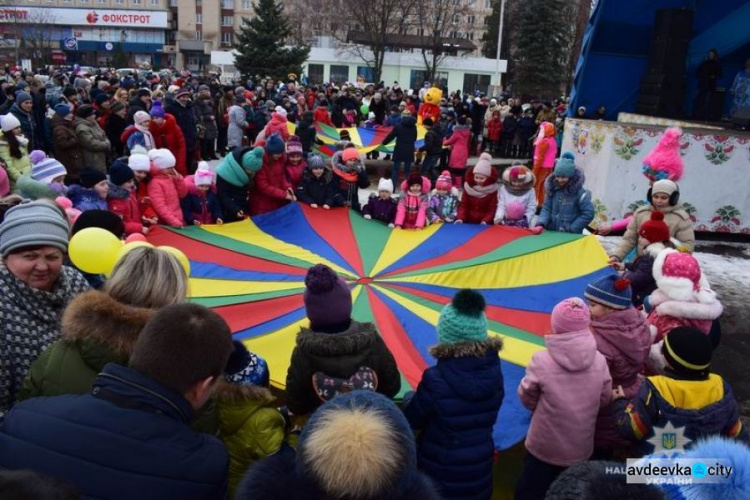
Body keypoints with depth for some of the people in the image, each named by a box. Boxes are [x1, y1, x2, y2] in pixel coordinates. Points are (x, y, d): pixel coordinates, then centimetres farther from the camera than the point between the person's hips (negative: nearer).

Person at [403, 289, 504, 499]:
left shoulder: (435, 380, -28)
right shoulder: (493, 371, -13)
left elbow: (411, 421, -12)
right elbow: (483, 417, 2)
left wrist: (411, 399, 9)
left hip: (440, 477, -4)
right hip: (480, 472, 4)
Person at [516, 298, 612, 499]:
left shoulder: (542, 361, -21)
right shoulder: (599, 360, -11)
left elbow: (527, 399, -9)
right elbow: (605, 399, 1)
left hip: (545, 447, -3)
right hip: (581, 447, 4)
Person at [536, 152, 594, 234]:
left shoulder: (578, 192, -10)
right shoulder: (552, 188, 2)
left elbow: (588, 214, -10)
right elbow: (546, 208, 2)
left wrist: (571, 229, -13)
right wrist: (540, 224, -17)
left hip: (571, 236, -4)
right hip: (551, 233, 4)